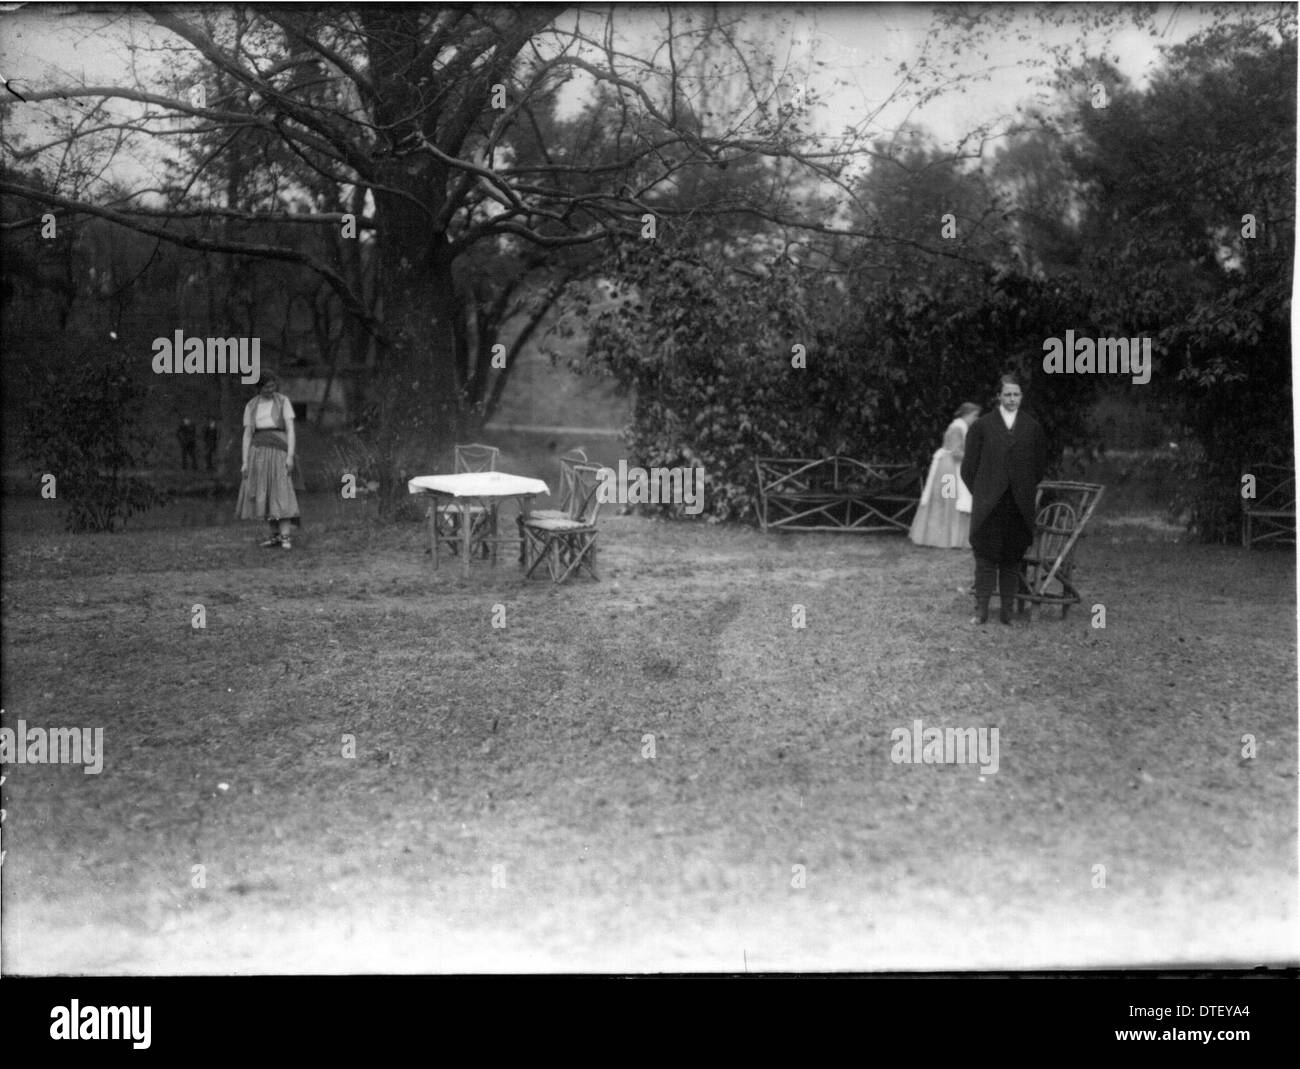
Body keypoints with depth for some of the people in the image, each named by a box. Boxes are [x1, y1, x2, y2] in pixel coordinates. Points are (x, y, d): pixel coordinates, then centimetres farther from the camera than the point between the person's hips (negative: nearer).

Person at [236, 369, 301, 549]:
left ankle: (285, 537, -18)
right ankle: (275, 535, 15)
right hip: (258, 453, 4)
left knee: (281, 494, -14)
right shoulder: (251, 406, 9)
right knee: (264, 496, 5)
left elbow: (291, 430, -5)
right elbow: (247, 435, 7)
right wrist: (245, 462, 1)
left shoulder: (283, 401, 0)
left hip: (278, 452, -4)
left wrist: (290, 456, -14)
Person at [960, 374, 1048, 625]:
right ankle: (981, 609, 2)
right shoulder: (982, 426, 2)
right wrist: (980, 492, 4)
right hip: (988, 505, -2)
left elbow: (1040, 464, 14)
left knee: (1012, 558, 6)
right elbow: (969, 465, 5)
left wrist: (1026, 490, 12)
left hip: (1019, 506, 2)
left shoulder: (1032, 428, 7)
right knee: (986, 557, -2)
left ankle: (1007, 610, 11)